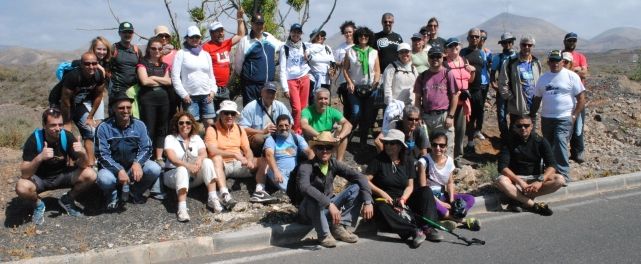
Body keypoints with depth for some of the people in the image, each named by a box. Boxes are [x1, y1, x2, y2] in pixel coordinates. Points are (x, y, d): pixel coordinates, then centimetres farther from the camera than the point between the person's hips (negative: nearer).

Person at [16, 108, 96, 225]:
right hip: (40, 178, -2)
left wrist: (82, 153, -37)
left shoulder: (67, 136, -18)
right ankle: (39, 205, 1)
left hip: (62, 175, 2)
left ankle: (67, 200, 6)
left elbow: (83, 166, -15)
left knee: (90, 175, -22)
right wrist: (39, 158, -46)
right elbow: (24, 174, -28)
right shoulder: (34, 140, -24)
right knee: (21, 187, -34)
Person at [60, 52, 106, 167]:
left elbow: (98, 96, -5)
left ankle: (91, 162, 8)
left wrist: (90, 117, -3)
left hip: (80, 102, 5)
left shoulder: (99, 75, -20)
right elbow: (65, 101, -26)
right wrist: (67, 123, -17)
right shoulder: (73, 76, -36)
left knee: (91, 130, 2)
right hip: (61, 104, -5)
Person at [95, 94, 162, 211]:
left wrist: (137, 163, -30)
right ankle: (112, 196, 4)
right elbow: (102, 154, -15)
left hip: (134, 166, 3)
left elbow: (146, 148, -7)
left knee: (154, 169, -25)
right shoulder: (103, 128, -10)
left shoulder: (139, 125, -2)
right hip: (113, 168, -2)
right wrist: (119, 170, -31)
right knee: (104, 179, -35)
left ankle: (136, 192, 7)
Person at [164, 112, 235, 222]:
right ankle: (182, 208, -50)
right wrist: (188, 165, -36)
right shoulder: (170, 138, -1)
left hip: (195, 176, 3)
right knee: (182, 170, -36)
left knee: (207, 162, -23)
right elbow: (171, 158, -18)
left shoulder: (196, 138, 11)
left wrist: (200, 158, -33)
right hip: (174, 174, -3)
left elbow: (204, 153, -7)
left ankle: (213, 199, -31)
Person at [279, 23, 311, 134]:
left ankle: (303, 131, 14)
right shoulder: (285, 48, -4)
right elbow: (282, 69, -7)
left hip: (304, 79, 4)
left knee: (304, 107, 4)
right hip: (291, 81, -4)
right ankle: (296, 133, -2)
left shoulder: (304, 46, 9)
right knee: (296, 108, -11)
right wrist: (285, 88, -13)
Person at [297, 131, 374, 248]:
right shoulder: (306, 166, -21)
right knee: (313, 198, -39)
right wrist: (329, 204, -47)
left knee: (356, 188, -12)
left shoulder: (334, 164, -5)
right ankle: (324, 235, -15)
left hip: (329, 207, 5)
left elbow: (359, 177, -10)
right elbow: (304, 187, -41)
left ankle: (339, 227, -7)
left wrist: (367, 202, -23)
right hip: (309, 211, -5)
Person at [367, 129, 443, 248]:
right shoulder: (379, 160, -5)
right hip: (385, 199, -4)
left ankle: (427, 227, -26)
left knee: (425, 190, -17)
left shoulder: (408, 160, 6)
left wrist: (403, 198, -14)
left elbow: (410, 186, 4)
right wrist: (382, 193, -17)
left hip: (403, 199, 4)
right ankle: (414, 231, -43)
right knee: (381, 208, -38)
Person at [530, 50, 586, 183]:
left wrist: (574, 116, -11)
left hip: (564, 118, -5)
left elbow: (581, 99, -4)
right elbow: (537, 99, 17)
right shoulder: (543, 78, 12)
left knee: (560, 143, -20)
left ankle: (564, 176, -19)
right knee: (549, 146, 12)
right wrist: (531, 116, 12)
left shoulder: (571, 76, -3)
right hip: (546, 118, 5)